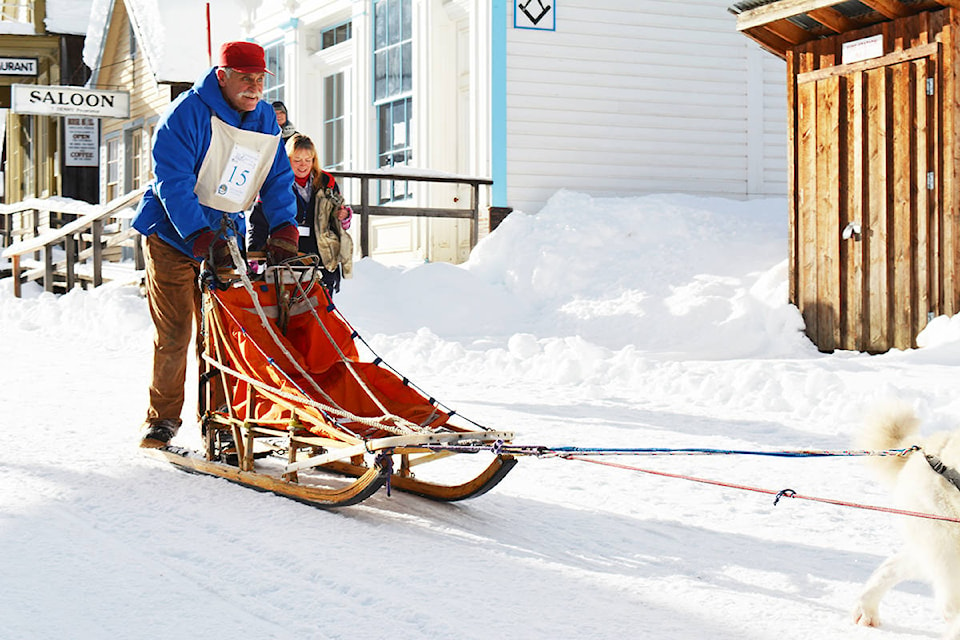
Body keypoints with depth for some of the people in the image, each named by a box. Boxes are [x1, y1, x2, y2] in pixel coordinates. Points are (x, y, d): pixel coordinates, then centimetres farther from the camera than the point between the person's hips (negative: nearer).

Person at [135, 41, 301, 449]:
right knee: (173, 333, -3)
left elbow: (278, 179, 5)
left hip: (225, 234, 5)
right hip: (173, 235, -5)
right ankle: (162, 417, 10)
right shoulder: (188, 113, -17)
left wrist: (284, 228, -13)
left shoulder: (265, 118, 3)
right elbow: (173, 182, -24)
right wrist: (201, 238, -34)